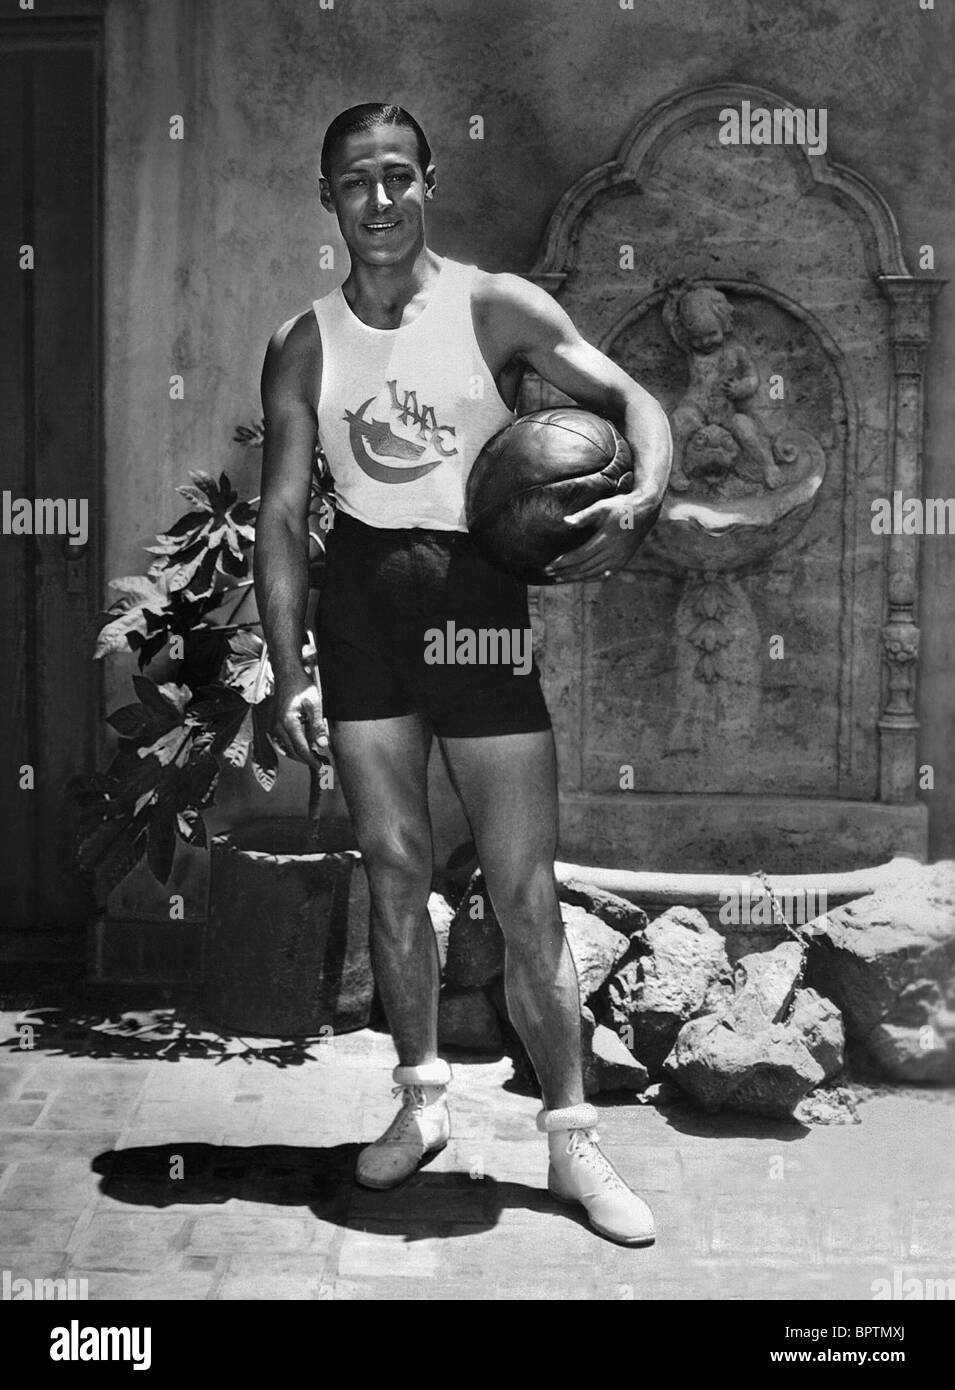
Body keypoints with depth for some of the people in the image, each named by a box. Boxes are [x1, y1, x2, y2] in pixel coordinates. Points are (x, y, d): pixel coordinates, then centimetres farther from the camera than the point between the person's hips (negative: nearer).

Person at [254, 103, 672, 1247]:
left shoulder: (495, 309, -2)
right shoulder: (304, 348, 5)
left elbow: (630, 400, -6)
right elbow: (282, 514, 4)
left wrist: (643, 496, -29)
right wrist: (288, 672, -6)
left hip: (479, 592, -2)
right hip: (361, 596, 3)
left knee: (524, 888, -2)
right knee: (392, 864, 7)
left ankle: (571, 1138, 10)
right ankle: (421, 1096, 26)